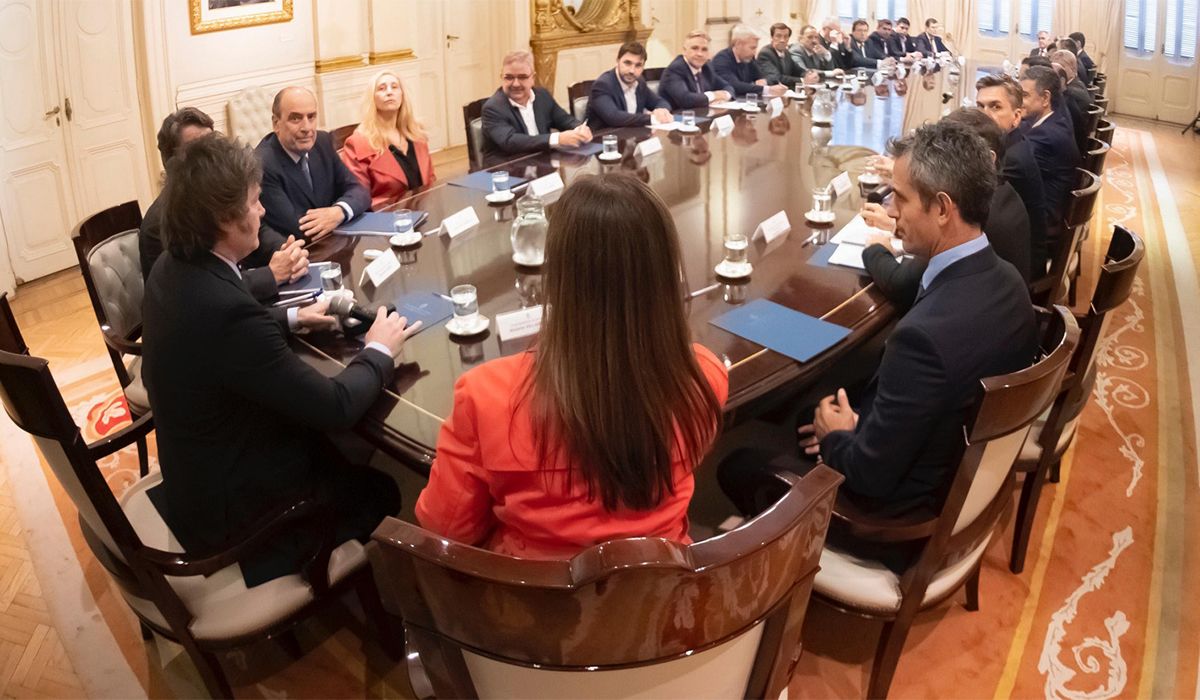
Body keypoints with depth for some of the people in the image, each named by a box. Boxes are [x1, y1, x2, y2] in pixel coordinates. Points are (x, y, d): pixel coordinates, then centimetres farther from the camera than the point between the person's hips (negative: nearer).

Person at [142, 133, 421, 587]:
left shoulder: (174, 270, -6)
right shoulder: (225, 308, -35)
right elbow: (336, 407, -28)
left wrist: (292, 320, 8)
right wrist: (379, 351, -12)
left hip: (199, 478, 8)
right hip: (233, 507, -8)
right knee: (382, 492, 12)